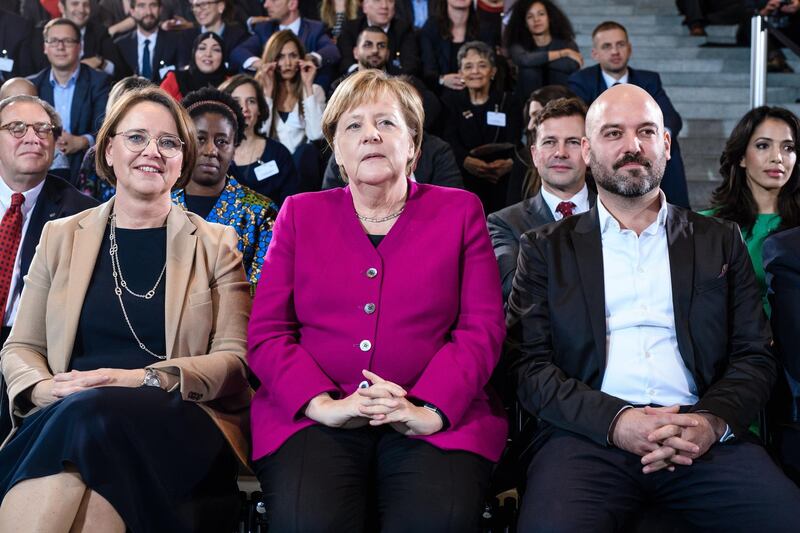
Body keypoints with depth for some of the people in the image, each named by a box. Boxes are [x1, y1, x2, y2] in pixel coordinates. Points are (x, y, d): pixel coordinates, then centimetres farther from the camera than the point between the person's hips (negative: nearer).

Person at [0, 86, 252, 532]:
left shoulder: (216, 244, 12)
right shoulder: (62, 236, 19)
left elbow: (235, 360, 4)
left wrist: (146, 379, -13)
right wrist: (43, 388, -8)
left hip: (177, 424, -1)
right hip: (65, 419, 2)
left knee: (93, 414, -36)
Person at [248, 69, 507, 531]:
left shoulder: (460, 211, 13)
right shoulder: (300, 214, 16)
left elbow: (482, 328, 4)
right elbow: (266, 333, 8)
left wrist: (429, 409, -13)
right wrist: (323, 404, -11)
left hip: (438, 420, 0)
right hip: (312, 418, 1)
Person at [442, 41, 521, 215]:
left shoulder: (508, 102, 14)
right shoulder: (450, 101, 13)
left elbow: (514, 143, -2)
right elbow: (451, 142, -4)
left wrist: (509, 163, -27)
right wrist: (468, 162, -27)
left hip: (500, 187, 0)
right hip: (462, 186, 0)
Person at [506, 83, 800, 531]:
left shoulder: (721, 241, 17)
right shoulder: (547, 249, 13)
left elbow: (756, 355, 11)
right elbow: (529, 363, 3)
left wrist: (714, 420, -10)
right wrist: (615, 420, -13)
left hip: (700, 436, 2)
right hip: (589, 433, -2)